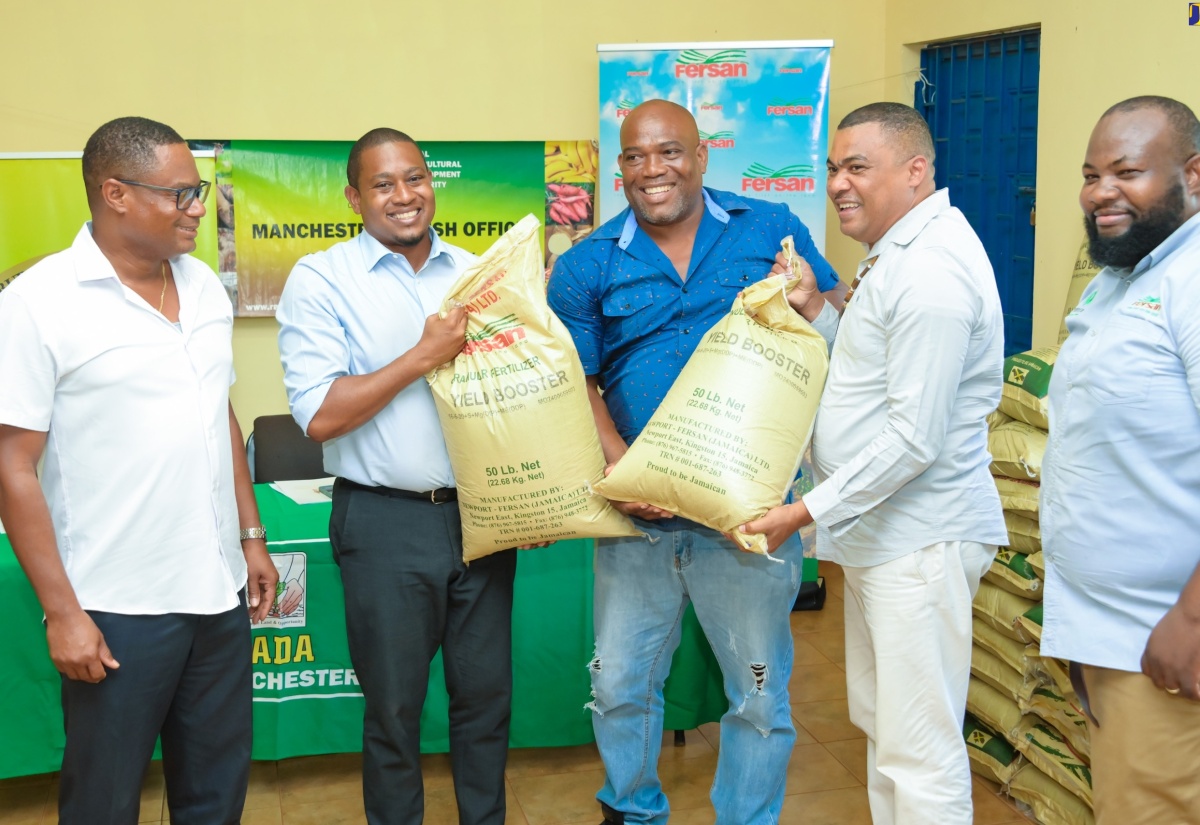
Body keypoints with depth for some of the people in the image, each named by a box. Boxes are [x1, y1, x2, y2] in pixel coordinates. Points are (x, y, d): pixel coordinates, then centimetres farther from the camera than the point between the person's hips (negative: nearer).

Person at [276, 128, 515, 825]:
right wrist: (425, 356, -16)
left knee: (488, 692, 14)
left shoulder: (476, 273, 8)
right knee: (394, 706, 10)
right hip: (386, 523, -3)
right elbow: (320, 415, -13)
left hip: (482, 511, 4)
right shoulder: (321, 280, -5)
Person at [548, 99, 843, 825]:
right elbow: (577, 385, -2)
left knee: (761, 693, 10)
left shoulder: (771, 230, 1)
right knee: (619, 684, 16)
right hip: (637, 514, 2)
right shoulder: (588, 267, 1)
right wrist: (623, 469, -18)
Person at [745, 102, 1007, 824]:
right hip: (877, 530, 11)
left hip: (920, 540, -11)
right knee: (880, 721, 21)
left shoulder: (932, 274, -21)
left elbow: (914, 439, -24)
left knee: (921, 751, -3)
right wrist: (814, 311, 4)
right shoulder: (899, 252, 14)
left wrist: (807, 512, -19)